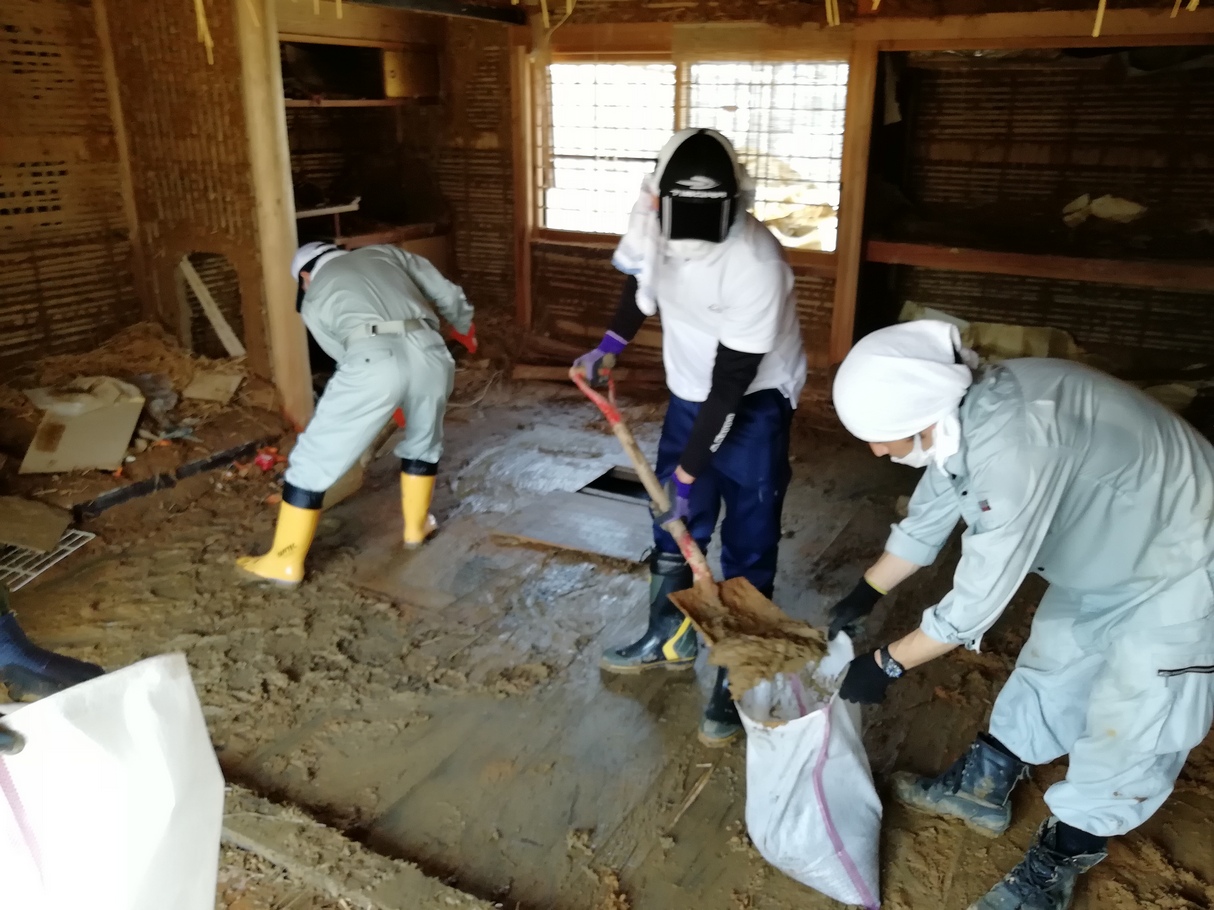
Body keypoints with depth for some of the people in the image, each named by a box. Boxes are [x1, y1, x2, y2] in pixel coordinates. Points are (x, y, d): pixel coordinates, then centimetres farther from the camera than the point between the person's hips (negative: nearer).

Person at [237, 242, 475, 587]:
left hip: (375, 361, -3)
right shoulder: (385, 253, 31)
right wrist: (465, 325, 50)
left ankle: (284, 562, 20)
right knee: (424, 442, 33)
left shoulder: (313, 299, 24)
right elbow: (448, 295, 29)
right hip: (430, 353, 4)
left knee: (313, 461, 12)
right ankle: (416, 527, 45)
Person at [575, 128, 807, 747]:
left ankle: (736, 679, 12)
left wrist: (689, 469, -22)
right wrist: (613, 341, -7)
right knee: (673, 522, 16)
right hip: (690, 391, 7)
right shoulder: (656, 226, -15)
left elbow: (731, 384, -28)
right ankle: (669, 639, 36)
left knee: (748, 541, -3)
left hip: (754, 401, -6)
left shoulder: (756, 266, -33)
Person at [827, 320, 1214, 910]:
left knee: (1126, 729, 3)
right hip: (1106, 558, 8)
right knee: (1048, 671, 19)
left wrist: (886, 665, -21)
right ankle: (980, 789, 36)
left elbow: (978, 598, -33)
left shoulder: (1014, 442, -41)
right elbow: (924, 523, 6)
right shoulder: (962, 420, -12)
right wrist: (863, 596, 12)